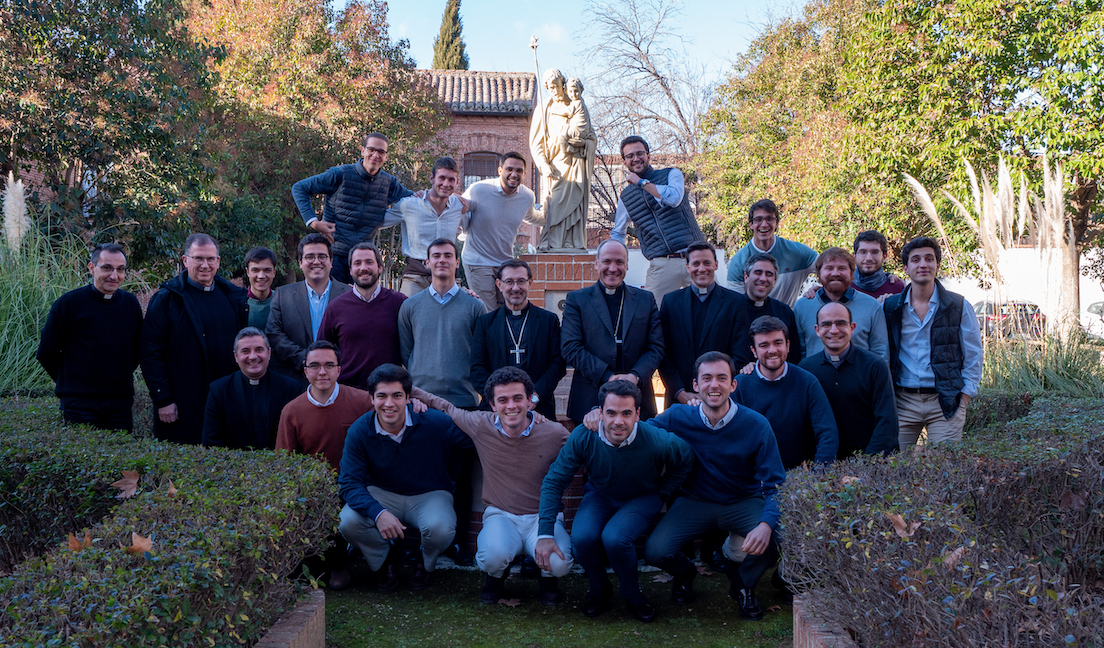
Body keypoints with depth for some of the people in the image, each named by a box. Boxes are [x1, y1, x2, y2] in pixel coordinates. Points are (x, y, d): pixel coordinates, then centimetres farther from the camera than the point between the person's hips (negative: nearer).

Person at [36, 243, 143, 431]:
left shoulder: (131, 304, 6)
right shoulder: (68, 303, -6)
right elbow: (46, 353, 1)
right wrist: (71, 383, 7)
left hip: (121, 404, 4)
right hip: (79, 404, -4)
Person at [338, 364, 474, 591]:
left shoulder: (435, 423, -19)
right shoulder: (359, 431, -14)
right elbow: (350, 483, -15)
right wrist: (378, 513, -33)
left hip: (430, 494, -1)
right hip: (381, 495, 2)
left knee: (439, 528, -34)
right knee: (347, 522, -27)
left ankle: (426, 564, 8)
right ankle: (385, 560, 9)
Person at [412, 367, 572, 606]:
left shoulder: (554, 433, -8)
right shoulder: (481, 426, -6)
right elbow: (445, 407, 12)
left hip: (543, 516, 0)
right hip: (500, 515, 1)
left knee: (559, 563, -31)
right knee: (494, 557, -34)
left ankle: (548, 577, 11)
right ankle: (496, 575, 8)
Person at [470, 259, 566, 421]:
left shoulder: (549, 320, 11)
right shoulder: (485, 322, 12)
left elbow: (558, 364, 4)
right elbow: (477, 369, 6)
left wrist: (535, 395, -9)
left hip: (539, 408, 0)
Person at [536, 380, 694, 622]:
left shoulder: (657, 441, -28)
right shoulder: (583, 437, -24)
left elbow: (686, 460, -4)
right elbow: (554, 481, -15)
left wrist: (661, 494, -5)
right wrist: (545, 533, -22)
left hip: (642, 499, -2)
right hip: (599, 496, 2)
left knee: (614, 538, -32)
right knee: (582, 537, -29)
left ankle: (632, 594, 0)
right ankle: (599, 590, 4)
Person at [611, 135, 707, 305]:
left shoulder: (671, 175, 7)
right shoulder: (625, 197, 15)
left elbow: (674, 198, -16)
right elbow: (617, 234, 26)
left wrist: (642, 182, -7)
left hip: (694, 256, -1)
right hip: (661, 264, 1)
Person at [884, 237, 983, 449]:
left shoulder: (958, 306, 3)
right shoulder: (890, 307, 6)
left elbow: (973, 355, 7)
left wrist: (964, 396, -1)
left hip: (945, 402, -1)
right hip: (903, 402, 1)